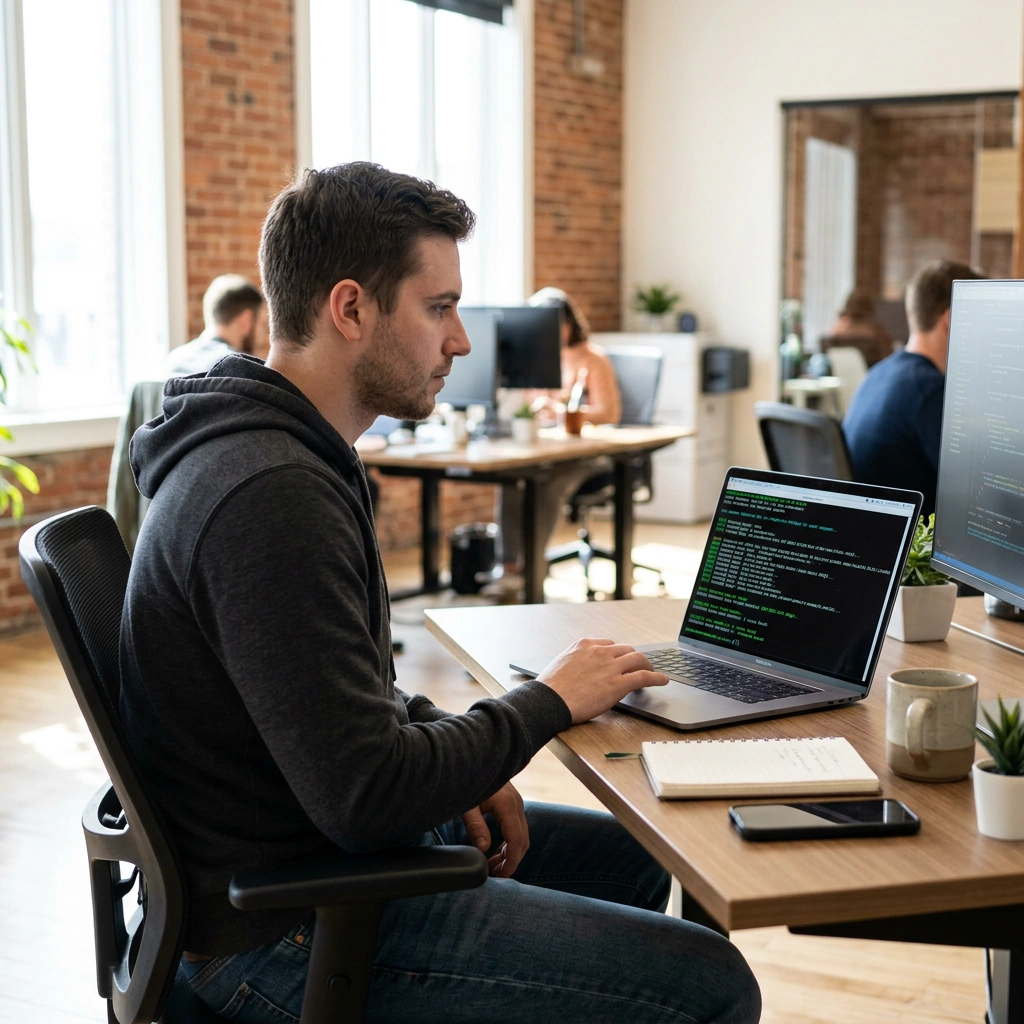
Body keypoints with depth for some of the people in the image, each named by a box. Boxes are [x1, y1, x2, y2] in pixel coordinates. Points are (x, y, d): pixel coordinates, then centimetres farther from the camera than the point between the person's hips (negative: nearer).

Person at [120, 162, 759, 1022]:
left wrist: (451, 758, 2)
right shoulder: (271, 498, -27)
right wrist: (548, 702, -14)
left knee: (633, 859, 23)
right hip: (288, 932, -10)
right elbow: (365, 796, -28)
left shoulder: (279, 450, 7)